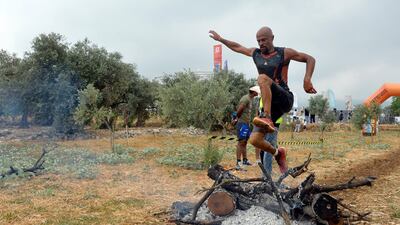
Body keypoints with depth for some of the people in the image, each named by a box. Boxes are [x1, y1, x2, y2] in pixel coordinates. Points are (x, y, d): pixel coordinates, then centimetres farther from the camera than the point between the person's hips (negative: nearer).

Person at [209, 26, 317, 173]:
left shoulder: (284, 53, 1)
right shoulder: (255, 53, 15)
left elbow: (310, 59, 4)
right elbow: (237, 47, 32)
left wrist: (307, 80, -10)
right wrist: (220, 39, 35)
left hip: (285, 100, -5)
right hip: (271, 106, 5)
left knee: (262, 78, -32)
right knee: (254, 140, -8)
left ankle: (267, 118, -40)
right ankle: (277, 153, 22)